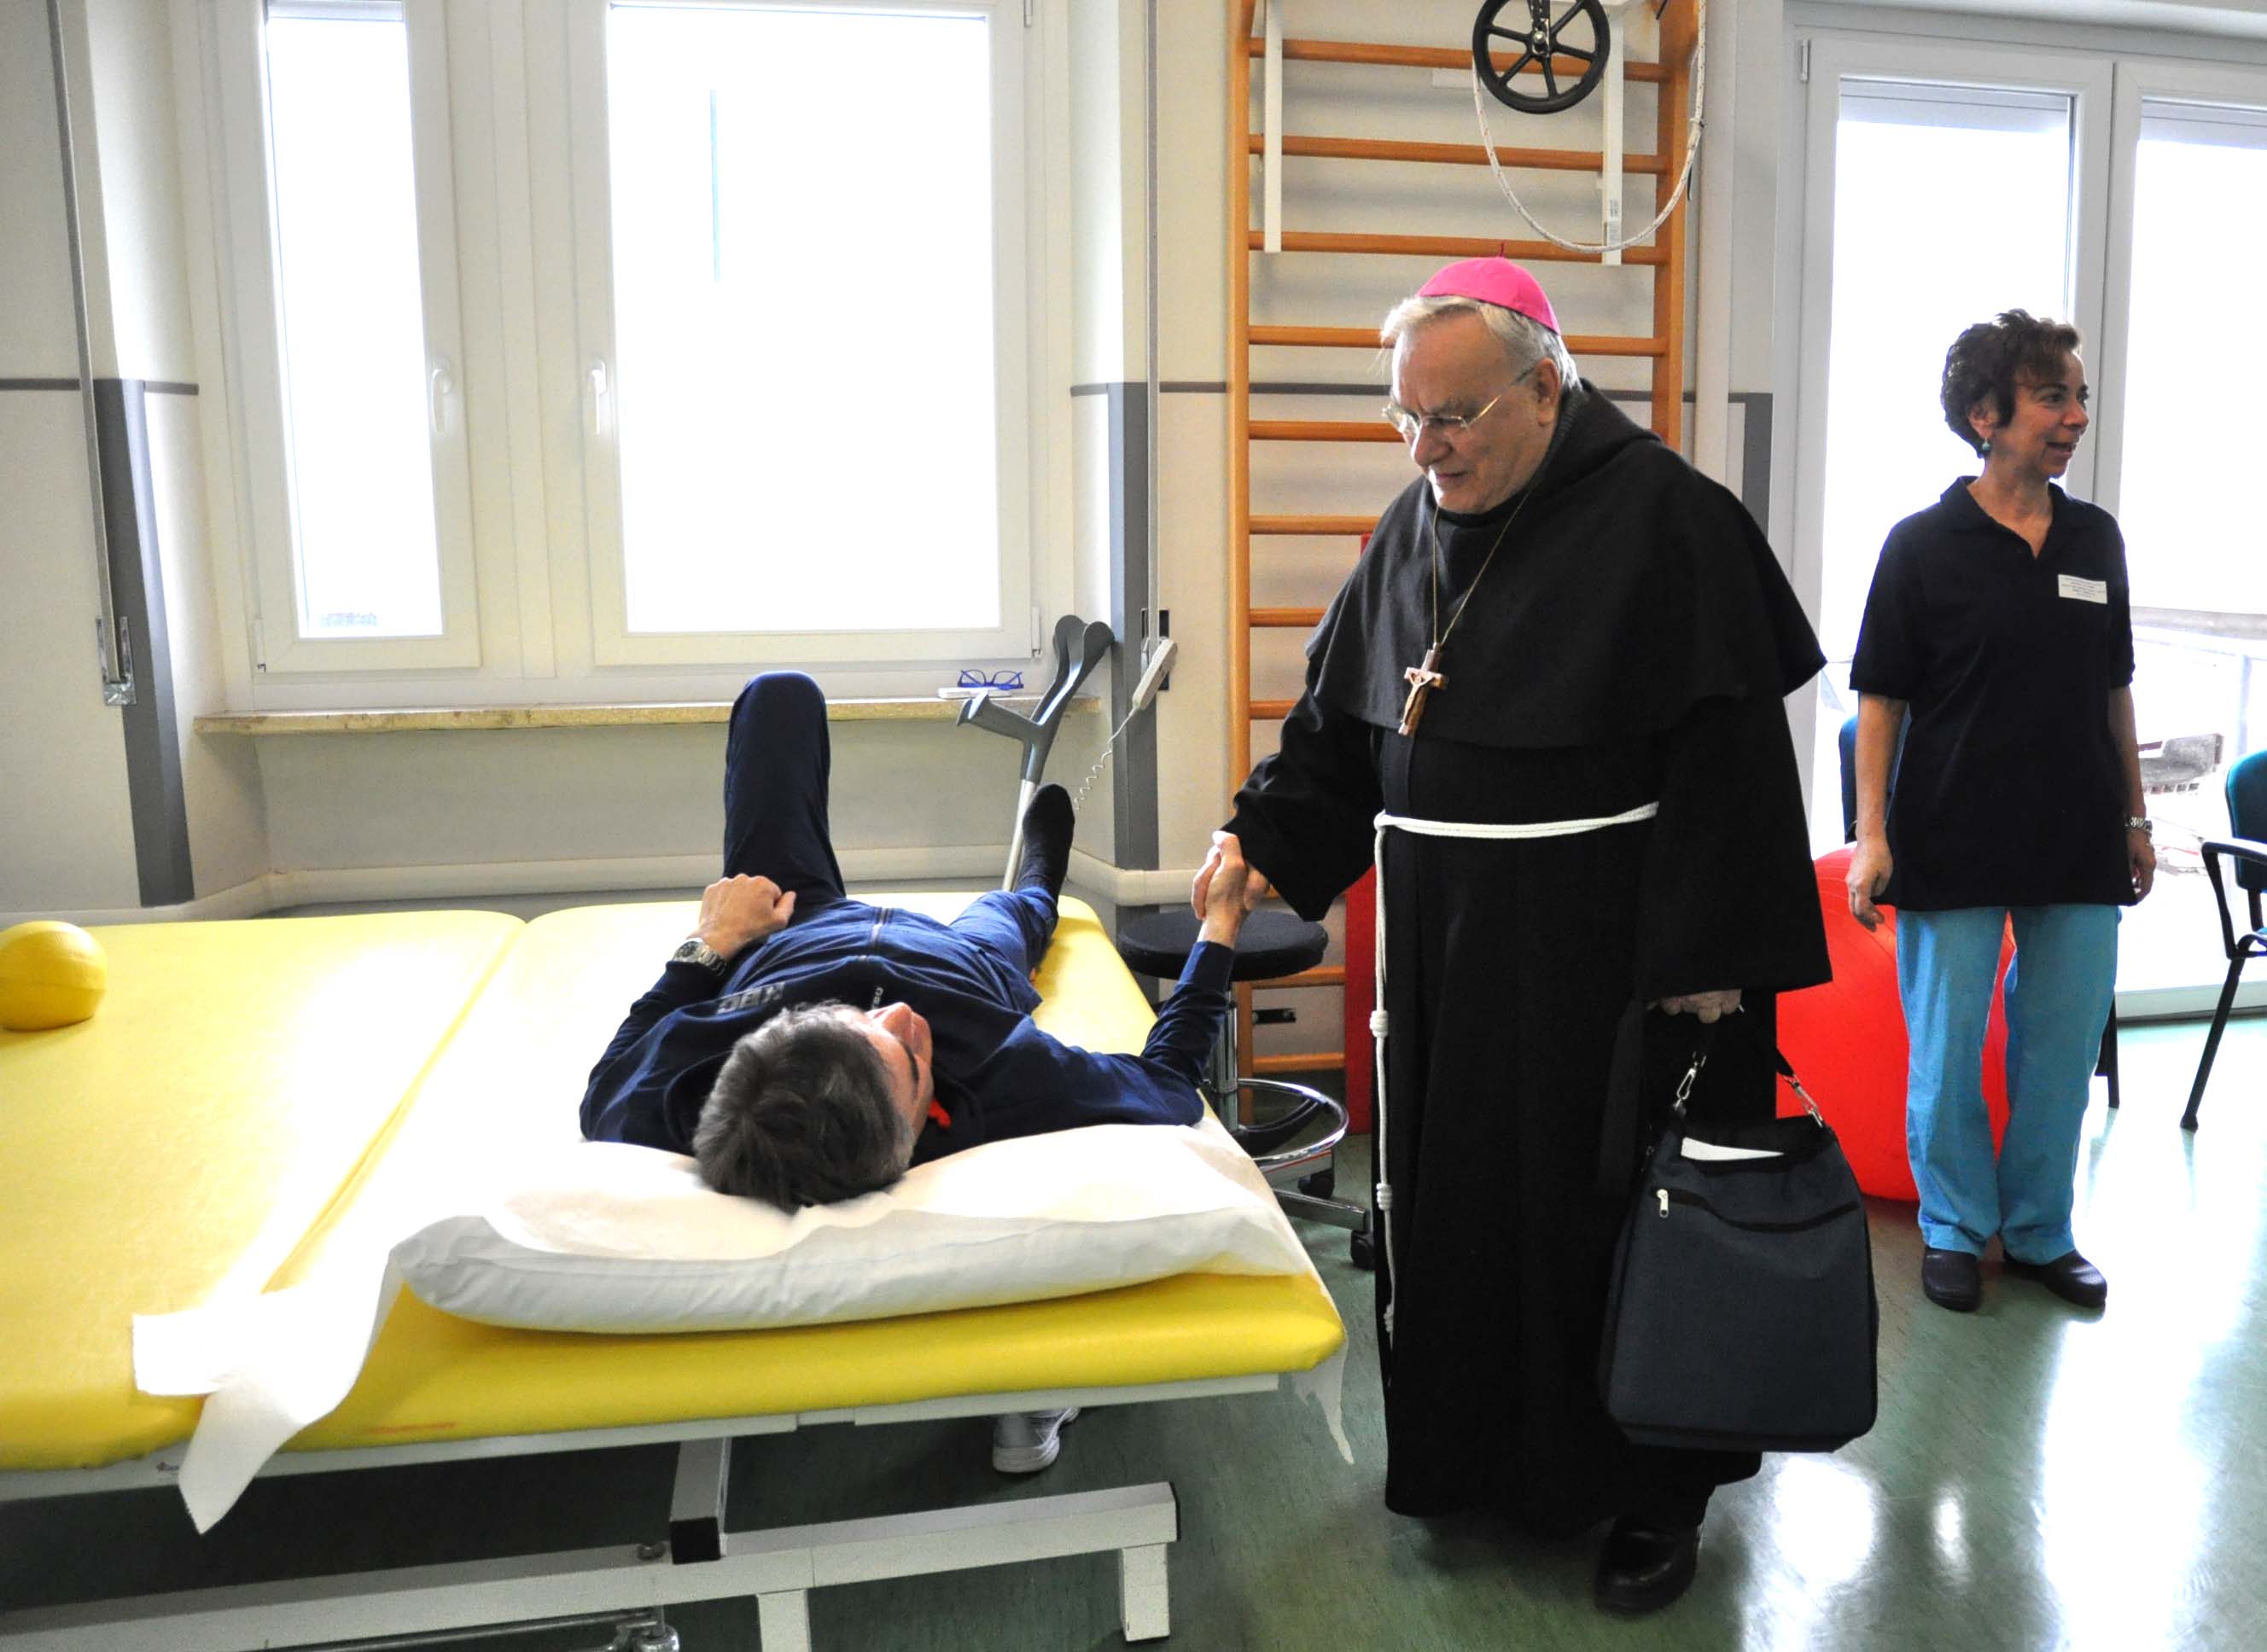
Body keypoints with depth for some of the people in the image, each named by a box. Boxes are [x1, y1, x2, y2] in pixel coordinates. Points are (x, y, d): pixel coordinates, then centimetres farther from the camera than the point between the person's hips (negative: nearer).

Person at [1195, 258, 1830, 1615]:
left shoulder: (1665, 517, -12)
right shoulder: (1416, 525, 9)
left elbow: (1726, 758, -15)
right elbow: (1342, 721, 14)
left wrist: (1707, 964, -17)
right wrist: (1260, 837, 3)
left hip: (1597, 953, -6)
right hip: (1448, 946, 7)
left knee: (1603, 1210, 4)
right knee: (1449, 1196, 15)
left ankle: (1655, 1495, 26)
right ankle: (1469, 1450, 36)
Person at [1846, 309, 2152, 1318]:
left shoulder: (2096, 539, 8)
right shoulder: (1924, 546, -5)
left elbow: (2114, 692, 14)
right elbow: (1881, 699, -6)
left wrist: (2134, 817, 13)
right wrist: (1871, 836, -11)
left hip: (2079, 849, 4)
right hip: (1954, 847, -4)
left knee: (2062, 1050, 11)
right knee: (1947, 1055, 5)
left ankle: (2040, 1231, 28)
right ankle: (1954, 1229, 24)